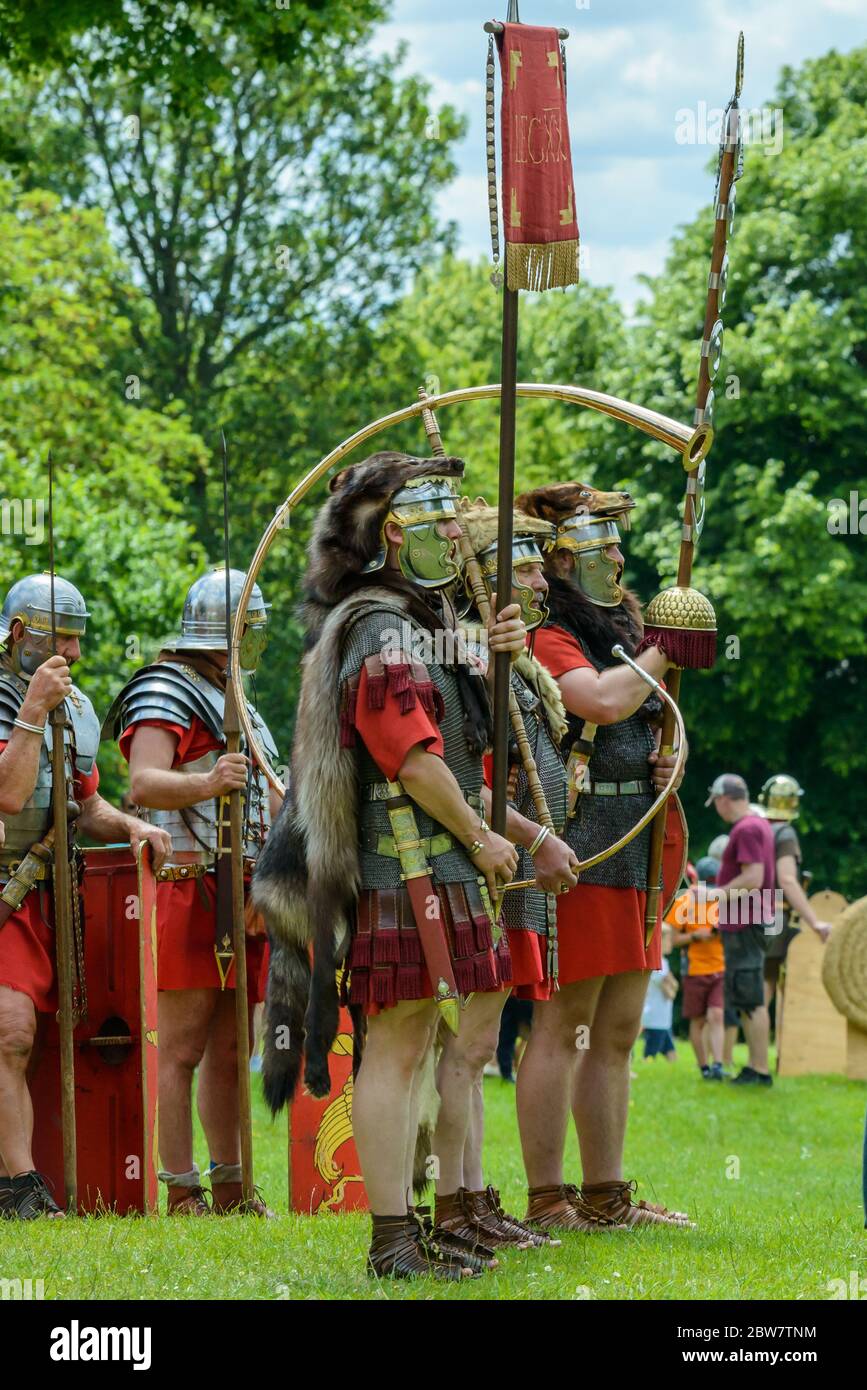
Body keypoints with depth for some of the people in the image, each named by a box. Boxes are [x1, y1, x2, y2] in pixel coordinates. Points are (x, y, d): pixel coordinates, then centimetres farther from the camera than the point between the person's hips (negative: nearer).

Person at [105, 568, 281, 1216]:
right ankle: (182, 1194, -10)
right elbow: (144, 783, -26)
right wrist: (204, 784, -43)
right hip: (192, 888, -10)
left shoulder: (231, 701, 22)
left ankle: (231, 1188, 15)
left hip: (242, 890, 10)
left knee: (228, 1048, 11)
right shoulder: (166, 694, -9)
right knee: (183, 1048, -9)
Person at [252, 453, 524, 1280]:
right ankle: (391, 1242, -9)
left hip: (433, 865, 11)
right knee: (395, 1048, -9)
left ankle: (405, 1228, 18)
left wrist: (493, 655, 10)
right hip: (402, 865, -11)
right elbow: (416, 760, -20)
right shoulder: (380, 636, -14)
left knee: (409, 1047, 13)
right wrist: (480, 838, -10)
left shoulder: (417, 622, 19)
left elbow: (458, 737, 25)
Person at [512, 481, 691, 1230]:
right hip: (577, 856, -9)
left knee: (616, 1035, 11)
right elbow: (602, 700, -27)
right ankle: (548, 1201, -7)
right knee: (562, 1028, -8)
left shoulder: (615, 635, 21)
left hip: (632, 858, 10)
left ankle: (606, 1196, 15)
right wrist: (662, 652, -11)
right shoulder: (546, 639, -9)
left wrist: (667, 766, 8)